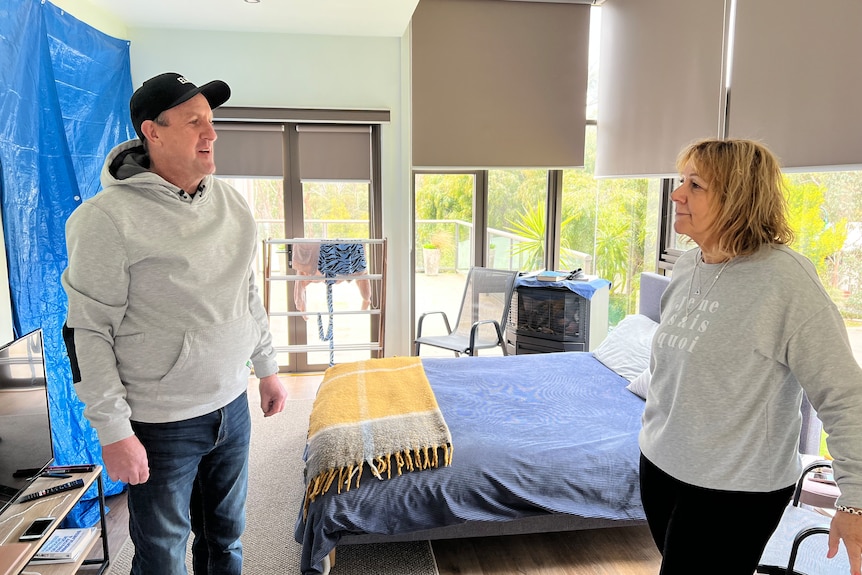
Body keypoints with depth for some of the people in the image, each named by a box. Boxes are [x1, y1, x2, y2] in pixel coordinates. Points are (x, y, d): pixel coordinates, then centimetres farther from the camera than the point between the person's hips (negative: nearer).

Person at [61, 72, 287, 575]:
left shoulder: (230, 202, 3)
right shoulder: (109, 217, -17)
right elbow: (88, 331, -15)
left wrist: (268, 367, 13)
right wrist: (113, 431, -15)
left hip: (232, 404, 6)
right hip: (161, 423, -5)